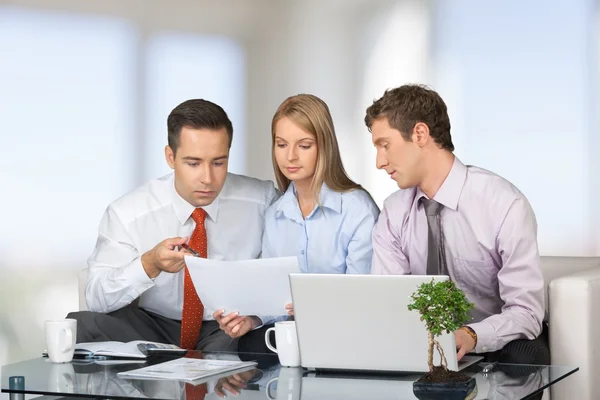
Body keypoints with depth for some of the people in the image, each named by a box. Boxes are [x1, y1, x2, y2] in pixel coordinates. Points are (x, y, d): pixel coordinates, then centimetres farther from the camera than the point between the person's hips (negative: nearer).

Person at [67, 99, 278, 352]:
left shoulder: (261, 201, -9)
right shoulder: (127, 214, -11)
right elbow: (97, 298, -13)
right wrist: (150, 264, -31)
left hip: (229, 331, -1)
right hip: (153, 328, 1)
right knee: (81, 325, -26)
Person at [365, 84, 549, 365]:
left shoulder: (505, 204, -17)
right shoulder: (394, 213, 0)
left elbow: (526, 312, -19)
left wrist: (471, 336, -37)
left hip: (495, 342, -3)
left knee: (522, 357, -36)